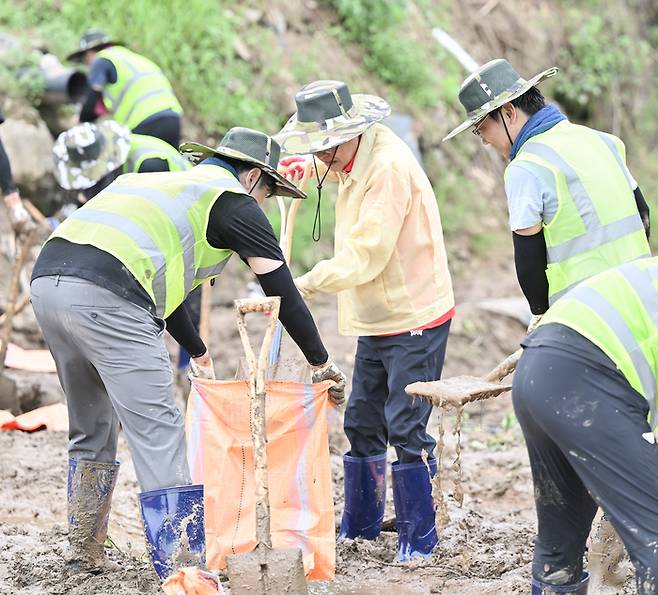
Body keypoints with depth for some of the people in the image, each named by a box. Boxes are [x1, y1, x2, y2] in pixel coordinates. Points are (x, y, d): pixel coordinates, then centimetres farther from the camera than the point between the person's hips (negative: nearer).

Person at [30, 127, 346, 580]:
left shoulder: (162, 184, 34)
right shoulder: (233, 200, 11)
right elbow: (282, 291, 9)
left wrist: (199, 355, 54)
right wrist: (322, 363, 21)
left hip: (47, 282, 8)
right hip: (106, 300, -8)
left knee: (92, 431, 23)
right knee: (158, 435, -5)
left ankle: (85, 554, 31)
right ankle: (182, 569, -9)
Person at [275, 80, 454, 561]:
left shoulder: (389, 166, -22)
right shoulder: (356, 156, 8)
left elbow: (364, 257, -26)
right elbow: (332, 163, 36)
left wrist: (302, 285, -24)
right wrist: (306, 167, 13)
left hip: (414, 319, -10)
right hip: (376, 320, 10)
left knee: (406, 428, -9)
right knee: (363, 423, 14)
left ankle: (419, 539, -1)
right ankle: (360, 526, 25)